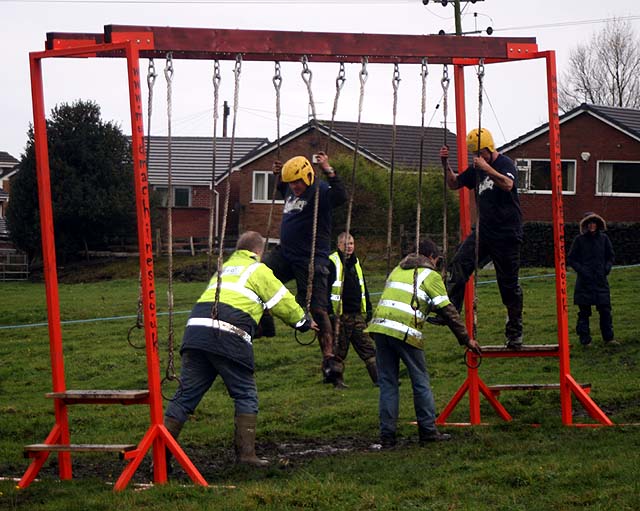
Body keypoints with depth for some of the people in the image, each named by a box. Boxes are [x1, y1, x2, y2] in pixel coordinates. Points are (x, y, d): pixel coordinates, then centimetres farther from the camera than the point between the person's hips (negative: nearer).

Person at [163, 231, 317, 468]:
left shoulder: (223, 268, 31)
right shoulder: (258, 270, 12)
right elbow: (283, 302, 15)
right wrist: (304, 322, 33)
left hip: (196, 327, 6)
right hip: (229, 337, -5)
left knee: (186, 395, 6)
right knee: (246, 396, 8)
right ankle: (246, 453, 3)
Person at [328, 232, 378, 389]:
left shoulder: (355, 263, 17)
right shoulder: (332, 263, -8)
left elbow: (363, 288, 25)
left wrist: (368, 309, 22)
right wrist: (329, 311, -17)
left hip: (357, 315, 7)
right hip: (340, 315, -7)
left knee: (367, 347, 4)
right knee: (339, 350, 1)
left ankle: (379, 378, 3)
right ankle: (338, 381, 11)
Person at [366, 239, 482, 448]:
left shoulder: (397, 270, 27)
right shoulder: (430, 275, 8)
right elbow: (447, 311, 5)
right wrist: (466, 339, 10)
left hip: (379, 326, 5)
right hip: (405, 332, -5)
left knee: (387, 383, 8)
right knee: (421, 383, 7)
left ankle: (387, 435, 4)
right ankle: (428, 430, 10)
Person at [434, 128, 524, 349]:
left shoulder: (505, 163, -9)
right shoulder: (477, 169, 13)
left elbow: (508, 184, -28)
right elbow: (454, 183, 20)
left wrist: (487, 168, -35)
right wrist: (446, 164, 4)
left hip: (506, 233, -6)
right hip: (484, 230, 6)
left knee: (509, 284, 2)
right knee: (459, 264, -17)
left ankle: (514, 332, 15)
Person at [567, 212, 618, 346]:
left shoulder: (603, 238, 8)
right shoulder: (579, 240, 0)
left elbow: (610, 257, 17)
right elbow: (571, 259, 3)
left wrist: (607, 268, 1)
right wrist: (581, 270, -9)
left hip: (601, 280, 2)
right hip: (584, 281, -2)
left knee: (605, 310, 0)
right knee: (584, 312, 0)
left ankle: (608, 338, 9)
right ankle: (585, 340, 5)